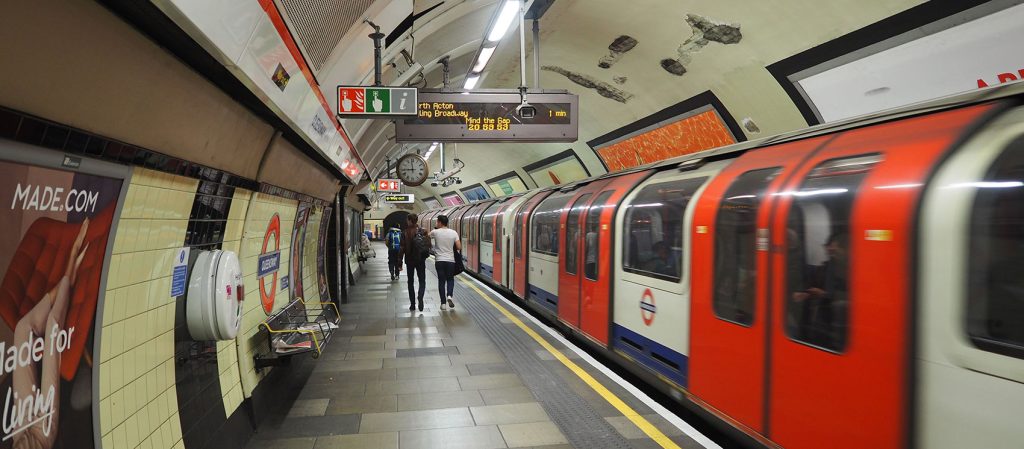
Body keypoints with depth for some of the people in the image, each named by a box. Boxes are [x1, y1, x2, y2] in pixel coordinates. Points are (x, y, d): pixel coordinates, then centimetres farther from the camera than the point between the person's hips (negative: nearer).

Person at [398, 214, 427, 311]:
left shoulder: (405, 233, -7)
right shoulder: (422, 232, -6)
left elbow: (402, 248, -8)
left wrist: (399, 261, -2)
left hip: (409, 260, 0)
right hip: (420, 260, 0)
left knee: (410, 282, 13)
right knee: (422, 281, 9)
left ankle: (412, 304, 14)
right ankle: (420, 298, -17)